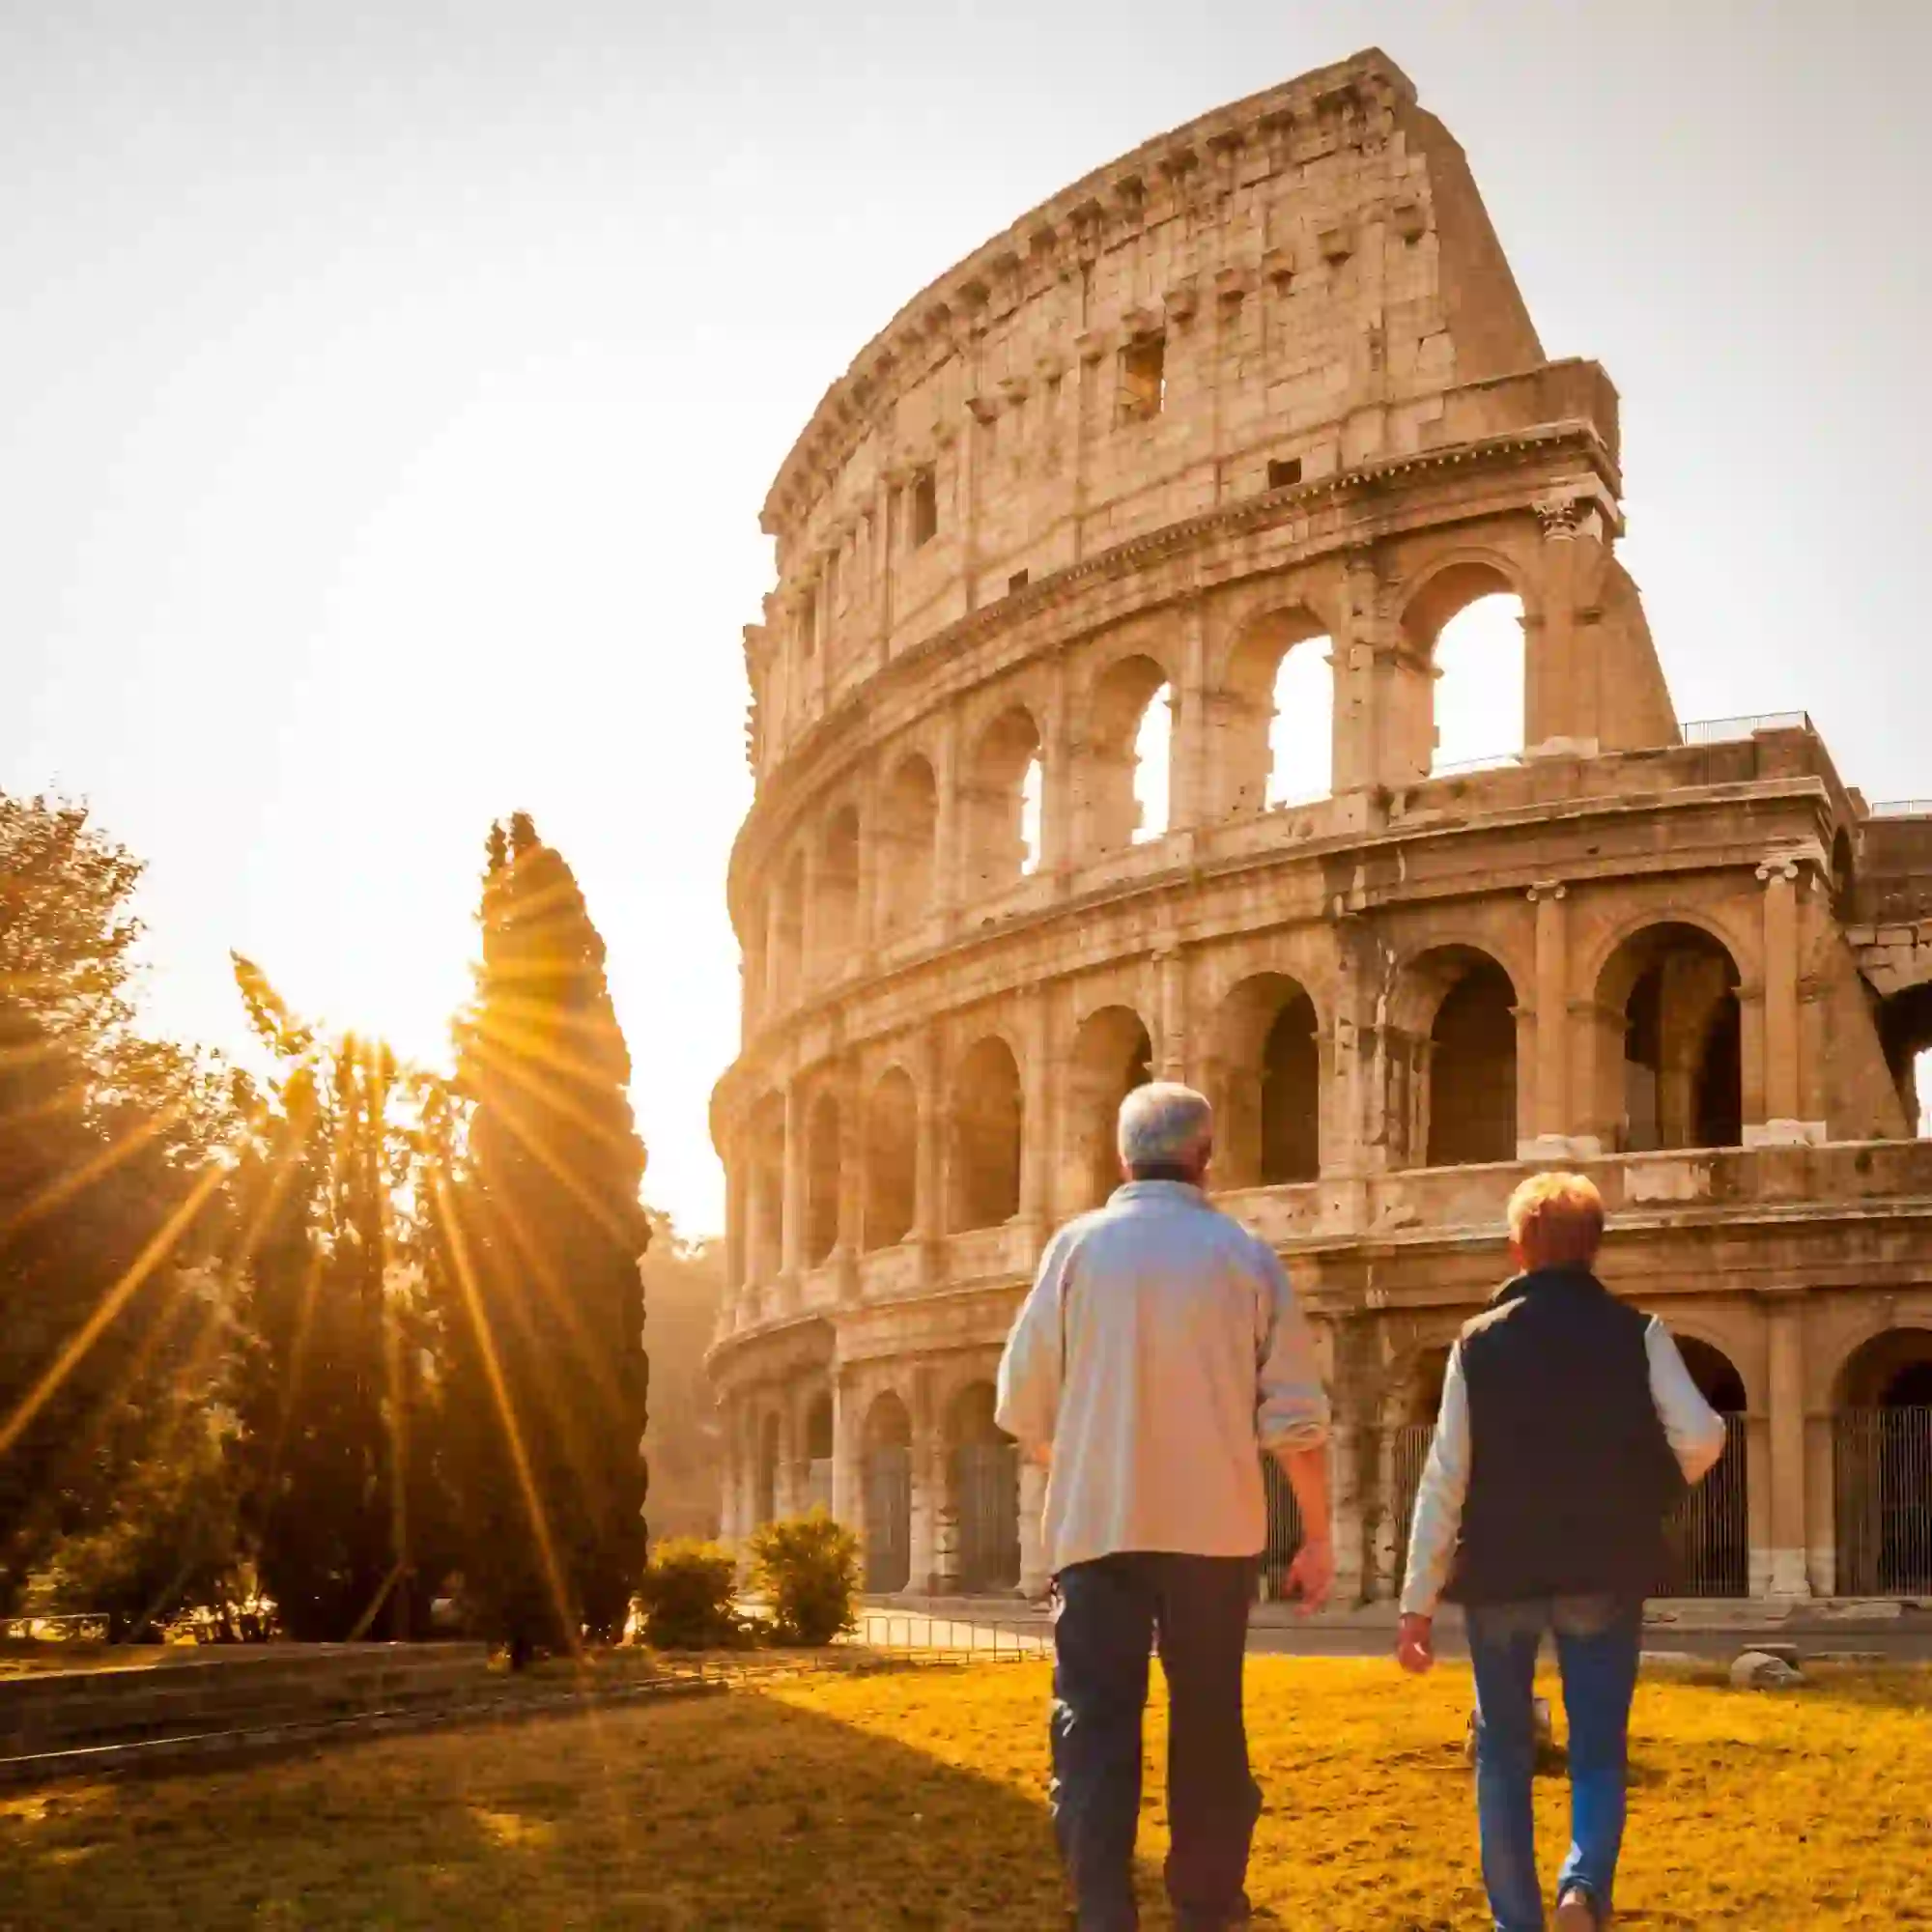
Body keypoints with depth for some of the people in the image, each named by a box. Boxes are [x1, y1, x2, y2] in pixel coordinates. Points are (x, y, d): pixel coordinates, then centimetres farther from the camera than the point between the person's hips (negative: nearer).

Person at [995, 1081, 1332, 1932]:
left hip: (1095, 1524, -1)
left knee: (1095, 1727, 0)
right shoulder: (1244, 1255, -1)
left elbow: (1024, 1404, 0)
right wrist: (1317, 1538, 6)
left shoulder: (1076, 1246, -2)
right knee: (1209, 1724, 14)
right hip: (1214, 1527, 1)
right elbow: (1296, 1416, -3)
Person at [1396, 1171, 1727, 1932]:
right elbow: (1701, 1441, -12)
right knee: (1598, 1746, 9)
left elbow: (1444, 1479, -3)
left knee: (1504, 1750, 13)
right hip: (1605, 1573, 0)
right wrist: (1651, 1495, 11)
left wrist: (1418, 1601, -1)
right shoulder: (1636, 1334, -1)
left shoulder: (1479, 1341, -1)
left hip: (1499, 1573, 0)